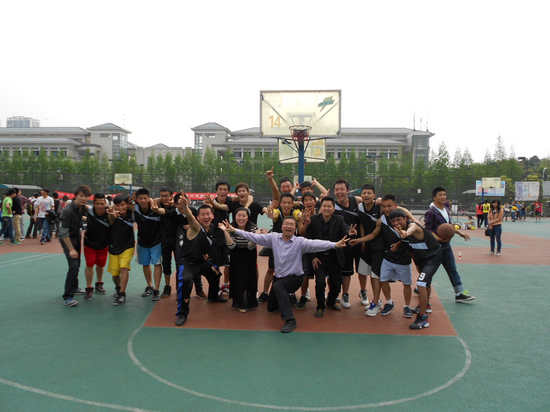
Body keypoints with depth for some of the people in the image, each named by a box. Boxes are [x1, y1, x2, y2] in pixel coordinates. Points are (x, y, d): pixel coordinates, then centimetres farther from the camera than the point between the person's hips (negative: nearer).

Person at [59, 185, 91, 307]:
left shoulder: (83, 208, -5)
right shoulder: (68, 211, -28)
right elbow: (64, 232, -27)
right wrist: (71, 249, -28)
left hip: (76, 237, 8)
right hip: (67, 239, -8)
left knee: (77, 264, 20)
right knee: (73, 266, -19)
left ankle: (74, 287, 41)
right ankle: (67, 297, -15)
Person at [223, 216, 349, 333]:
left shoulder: (300, 242, -16)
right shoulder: (274, 237, -5)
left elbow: (315, 244, -29)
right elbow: (255, 237, -4)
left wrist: (335, 244, -45)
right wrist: (234, 230, -8)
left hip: (295, 277, -5)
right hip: (279, 277, 6)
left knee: (278, 286, -37)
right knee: (271, 307, 18)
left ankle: (290, 320, -31)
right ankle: (286, 298, 50)